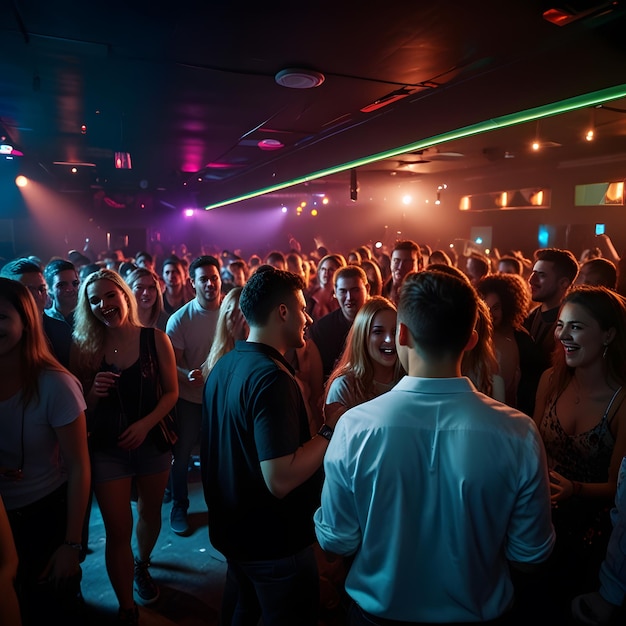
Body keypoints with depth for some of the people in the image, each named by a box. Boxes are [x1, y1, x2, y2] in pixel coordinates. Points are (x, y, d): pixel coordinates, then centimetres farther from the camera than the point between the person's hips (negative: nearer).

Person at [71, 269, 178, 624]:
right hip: (107, 448, 0)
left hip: (153, 442, 1)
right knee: (118, 530, 4)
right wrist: (93, 392, -21)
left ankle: (142, 566, 51)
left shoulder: (155, 338, -10)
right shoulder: (84, 346, -7)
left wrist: (146, 424, -18)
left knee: (150, 512, 20)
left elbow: (171, 392, -5)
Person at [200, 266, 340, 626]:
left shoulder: (224, 366, 1)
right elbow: (280, 479, -33)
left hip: (233, 528, 8)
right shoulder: (272, 377, -28)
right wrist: (332, 431, -24)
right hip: (274, 541, -8)